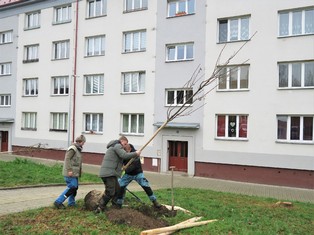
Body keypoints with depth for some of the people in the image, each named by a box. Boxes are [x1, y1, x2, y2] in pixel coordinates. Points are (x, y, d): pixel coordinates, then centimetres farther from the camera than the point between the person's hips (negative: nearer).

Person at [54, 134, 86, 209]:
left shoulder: (77, 149, 15)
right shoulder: (72, 148, -14)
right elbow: (67, 159, -21)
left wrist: (80, 169, 15)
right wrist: (69, 170, -24)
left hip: (74, 172, 10)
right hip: (70, 172, -10)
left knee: (75, 187, 13)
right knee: (72, 188, -11)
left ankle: (71, 203, 23)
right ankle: (58, 202, -5)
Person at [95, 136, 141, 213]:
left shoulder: (113, 147, 29)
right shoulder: (117, 146, -4)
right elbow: (124, 155, -19)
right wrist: (135, 154, -10)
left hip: (110, 174, 11)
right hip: (109, 173, -11)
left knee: (118, 190, 14)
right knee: (110, 192, -10)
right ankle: (100, 208, -5)